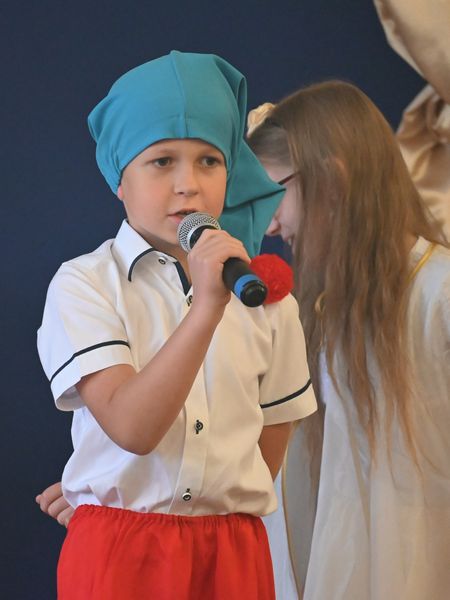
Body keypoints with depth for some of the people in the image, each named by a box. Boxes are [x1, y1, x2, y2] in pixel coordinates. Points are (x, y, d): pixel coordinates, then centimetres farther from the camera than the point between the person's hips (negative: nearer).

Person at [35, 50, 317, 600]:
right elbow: (131, 427, -21)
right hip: (117, 552, -3)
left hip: (233, 552, 3)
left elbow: (271, 439, 11)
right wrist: (207, 307, -28)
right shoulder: (84, 285, -7)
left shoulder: (265, 295, 2)